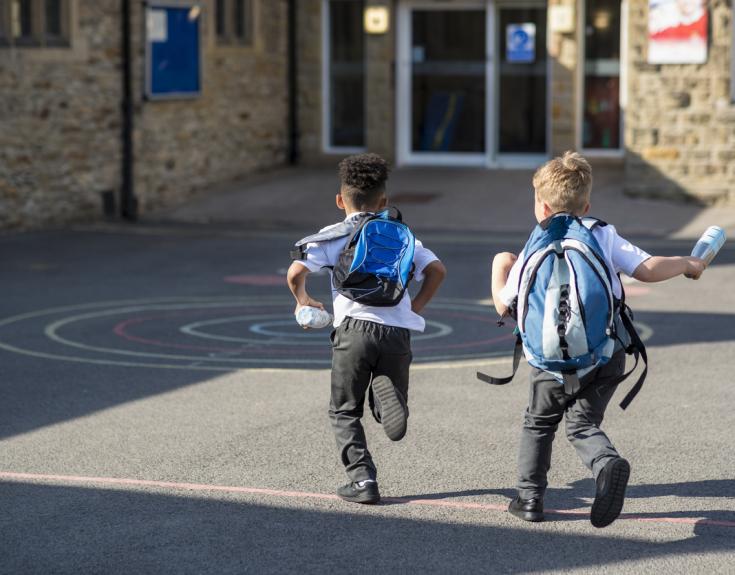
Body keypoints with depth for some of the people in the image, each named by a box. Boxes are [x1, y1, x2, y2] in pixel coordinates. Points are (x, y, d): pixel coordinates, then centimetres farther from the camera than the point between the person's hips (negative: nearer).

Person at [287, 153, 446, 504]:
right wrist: (417, 305, 20)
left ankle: (362, 481, 1)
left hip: (354, 328, -2)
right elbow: (436, 270, 7)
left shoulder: (333, 236, 9)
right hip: (397, 331, 2)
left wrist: (303, 300, 17)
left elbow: (296, 272, -3)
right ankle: (388, 395, -21)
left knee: (344, 412, 13)